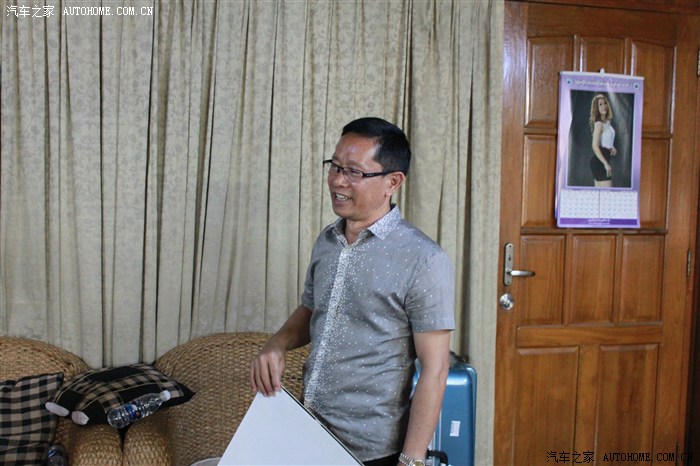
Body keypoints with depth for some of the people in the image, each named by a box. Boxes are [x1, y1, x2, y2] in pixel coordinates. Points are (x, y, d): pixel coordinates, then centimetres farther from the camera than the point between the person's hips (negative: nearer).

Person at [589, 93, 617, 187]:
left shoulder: (607, 122, 14)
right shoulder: (599, 124, -13)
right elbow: (595, 146, -20)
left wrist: (612, 147, 5)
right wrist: (606, 164, -23)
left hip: (602, 161, 9)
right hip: (600, 161, -9)